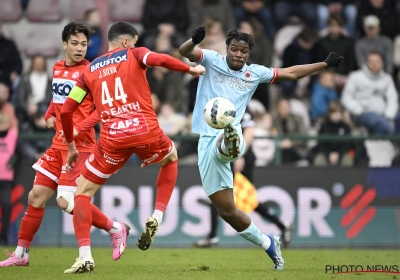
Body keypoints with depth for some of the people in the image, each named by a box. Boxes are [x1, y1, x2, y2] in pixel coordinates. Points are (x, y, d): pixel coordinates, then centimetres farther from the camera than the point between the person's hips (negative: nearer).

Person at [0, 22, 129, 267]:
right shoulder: (57, 68, 11)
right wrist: (50, 115, 10)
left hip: (81, 145, -7)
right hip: (59, 145, 7)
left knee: (66, 201, -15)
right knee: (36, 195, 6)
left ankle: (116, 229, 3)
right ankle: (21, 254, 16)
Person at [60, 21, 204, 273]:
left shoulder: (90, 71, 17)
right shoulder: (133, 55, 10)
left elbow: (66, 110, 15)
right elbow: (161, 60, -13)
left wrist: (71, 146, 25)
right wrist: (191, 69, 0)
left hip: (113, 139, 1)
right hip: (147, 131, -1)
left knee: (83, 192, 15)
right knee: (171, 158, 35)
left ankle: (85, 257, -2)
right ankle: (156, 218, 20)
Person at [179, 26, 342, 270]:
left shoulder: (255, 73, 15)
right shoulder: (212, 61, 7)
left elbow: (291, 73, 27)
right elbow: (185, 52, -10)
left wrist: (325, 64, 26)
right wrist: (194, 40, -32)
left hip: (230, 130, 0)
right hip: (207, 141, 0)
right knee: (227, 210, 0)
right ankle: (268, 244, 16)